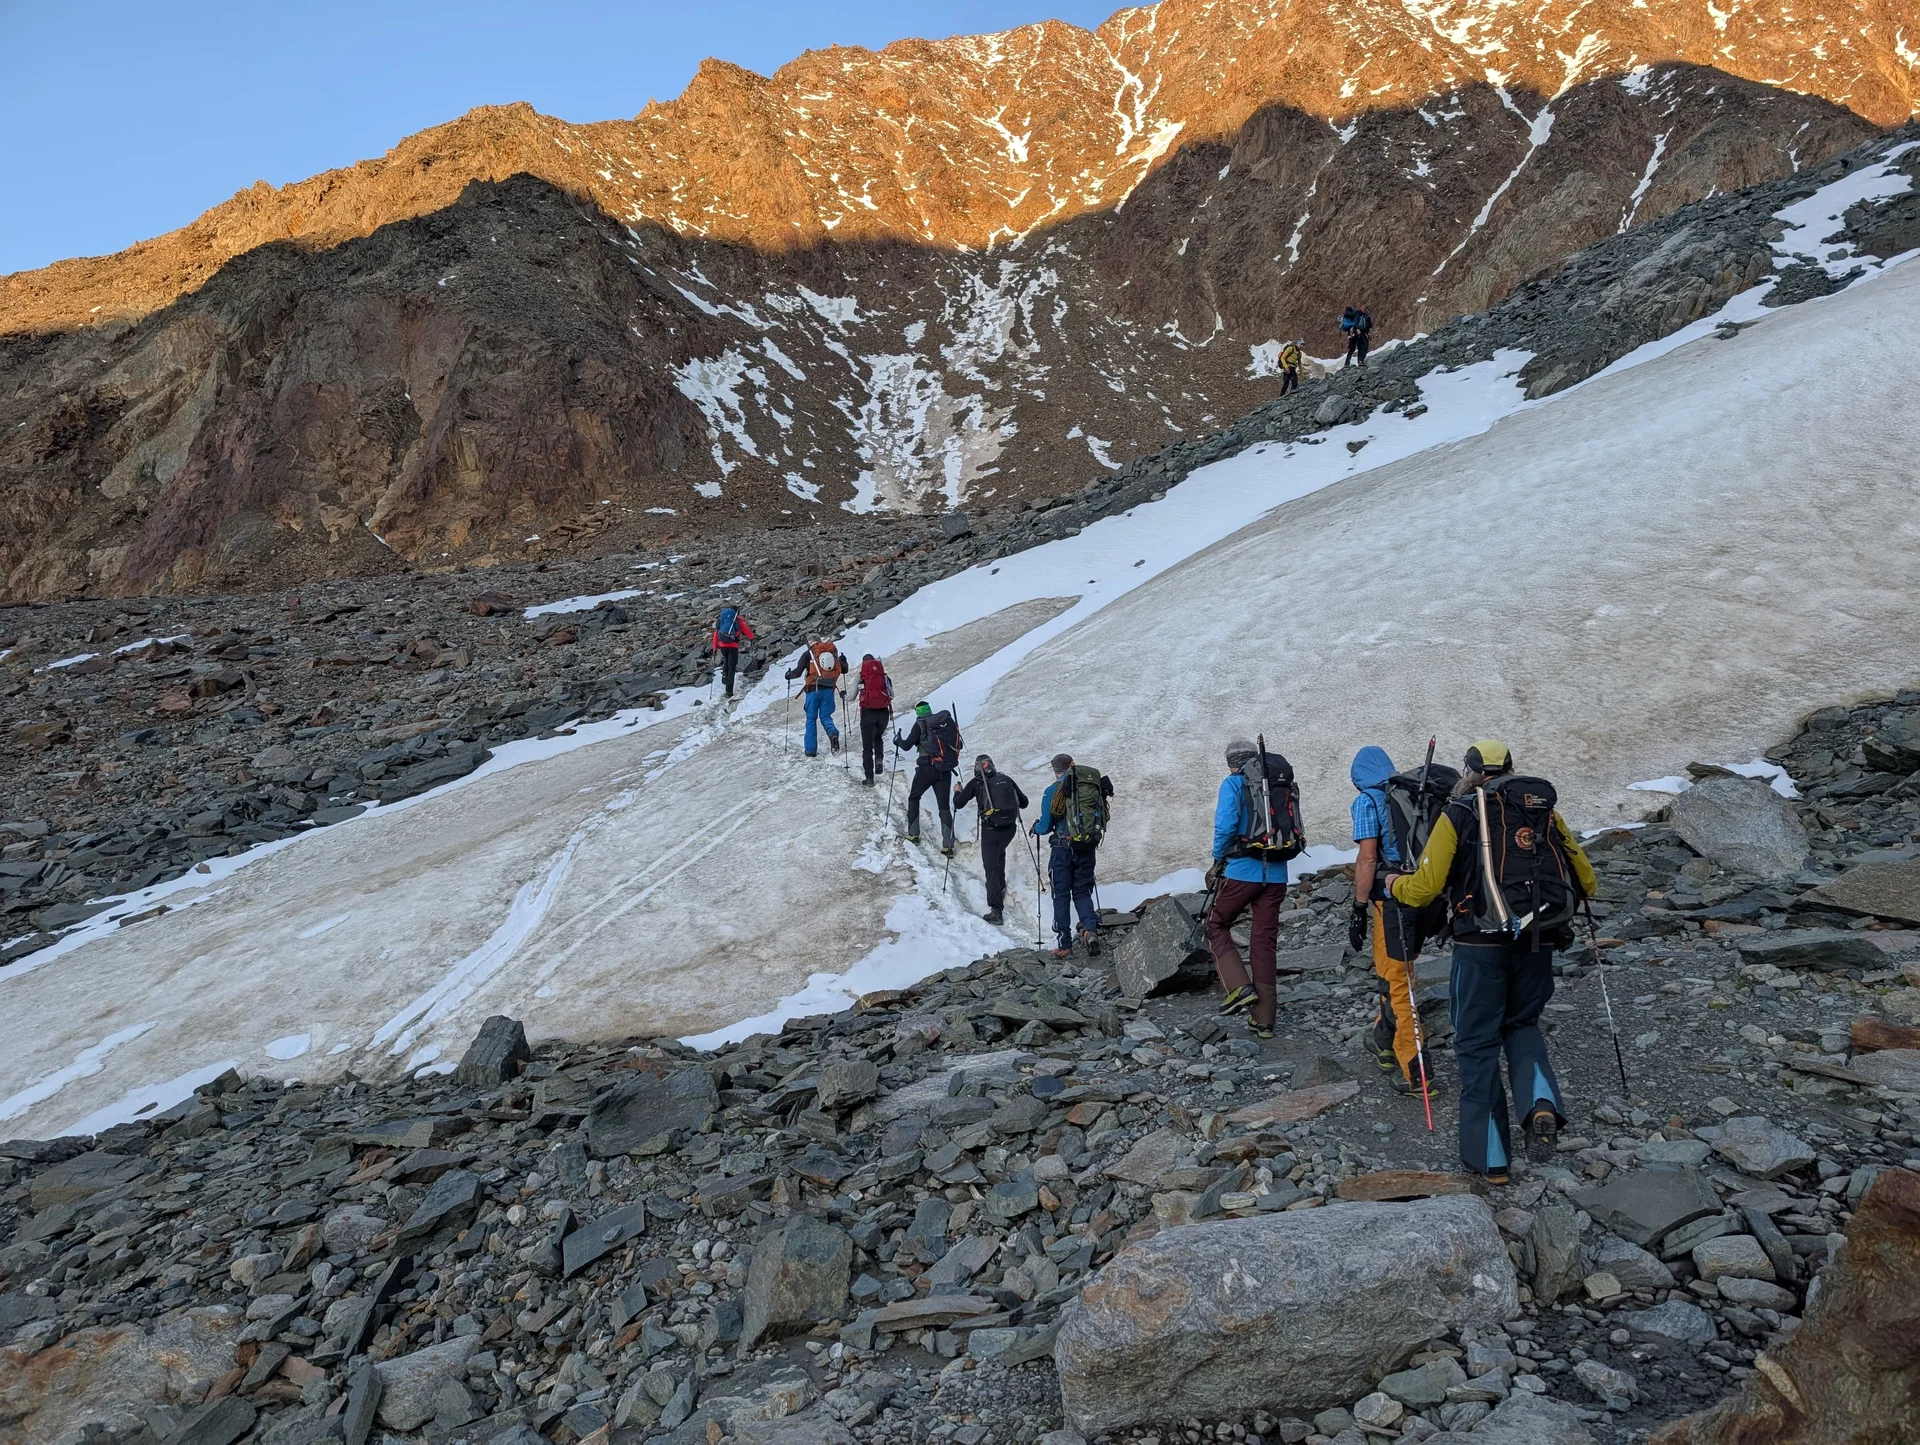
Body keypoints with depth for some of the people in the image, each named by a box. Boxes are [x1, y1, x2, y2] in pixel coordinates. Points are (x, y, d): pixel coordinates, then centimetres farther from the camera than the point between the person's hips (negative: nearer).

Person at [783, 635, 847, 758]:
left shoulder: (808, 654, -1)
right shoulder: (833, 652, 9)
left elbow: (797, 673, -4)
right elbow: (844, 670, 15)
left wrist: (789, 675, 18)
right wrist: (843, 661, 38)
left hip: (814, 689, -2)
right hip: (829, 690, 3)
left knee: (811, 718, 8)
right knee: (825, 717, 11)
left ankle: (811, 749, 6)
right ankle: (833, 733, -22)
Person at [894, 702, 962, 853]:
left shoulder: (921, 724, -5)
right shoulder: (948, 722, 7)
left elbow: (907, 745, -3)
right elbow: (958, 746, 12)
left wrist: (898, 741, 17)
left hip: (927, 768, -3)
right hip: (946, 770, 3)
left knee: (914, 797, 20)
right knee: (944, 805, 6)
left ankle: (913, 834, 20)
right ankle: (948, 845, -2)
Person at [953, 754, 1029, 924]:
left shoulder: (976, 783, 0)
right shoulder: (1006, 779, 9)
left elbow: (958, 804, 5)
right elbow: (1024, 802, 14)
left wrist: (957, 792, 26)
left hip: (991, 829, -4)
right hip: (1010, 827, 4)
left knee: (991, 867, -3)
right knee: (999, 854, 34)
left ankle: (996, 909, -14)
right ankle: (1001, 888, 39)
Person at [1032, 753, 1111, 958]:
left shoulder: (1053, 791, -6)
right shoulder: (1094, 785, 4)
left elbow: (1045, 827, -4)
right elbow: (1104, 817, 11)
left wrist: (1036, 828, 18)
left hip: (1063, 848, -3)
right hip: (1087, 848, 3)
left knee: (1061, 895, 7)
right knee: (1082, 892, 15)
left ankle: (1064, 945, 7)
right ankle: (1090, 928, -11)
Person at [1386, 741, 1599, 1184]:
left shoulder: (1457, 815, -1)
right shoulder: (1544, 810, 10)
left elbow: (1424, 888, -5)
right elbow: (1587, 883, 14)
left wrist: (1394, 884, 16)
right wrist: (1568, 896, 37)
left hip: (1481, 946, -3)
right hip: (1538, 943, 4)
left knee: (1477, 1043, 7)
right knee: (1522, 1024, 24)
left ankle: (1489, 1156, 10)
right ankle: (1541, 1104, -3)